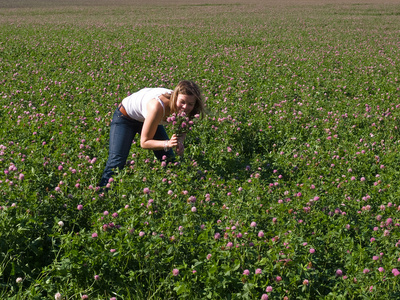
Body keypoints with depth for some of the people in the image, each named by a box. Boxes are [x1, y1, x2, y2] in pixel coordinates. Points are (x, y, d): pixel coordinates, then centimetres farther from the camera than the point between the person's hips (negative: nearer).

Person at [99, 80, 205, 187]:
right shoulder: (158, 106, -44)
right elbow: (144, 142, -34)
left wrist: (180, 142, -28)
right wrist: (167, 143, -49)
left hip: (147, 117, 6)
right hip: (125, 116, -6)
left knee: (168, 159, 3)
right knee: (116, 162, -16)